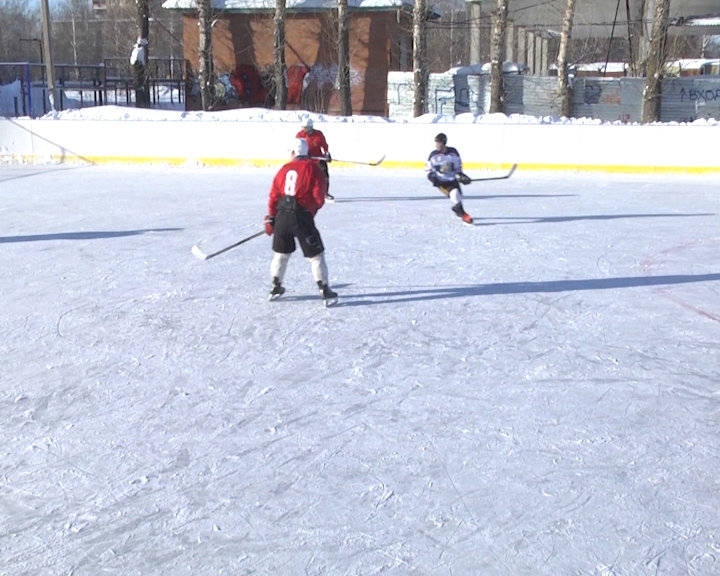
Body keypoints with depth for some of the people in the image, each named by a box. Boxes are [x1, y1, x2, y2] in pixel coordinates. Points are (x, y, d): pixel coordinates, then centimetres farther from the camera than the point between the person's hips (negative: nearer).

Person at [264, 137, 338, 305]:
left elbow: (274, 195, 10)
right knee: (316, 255, 3)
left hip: (282, 215, 4)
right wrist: (314, 207, 16)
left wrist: (271, 217, 20)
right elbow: (319, 198, -7)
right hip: (302, 216, -4)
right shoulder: (313, 169, -2)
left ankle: (276, 287, 31)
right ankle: (325, 292, 3)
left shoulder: (285, 169, 10)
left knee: (281, 252, 22)